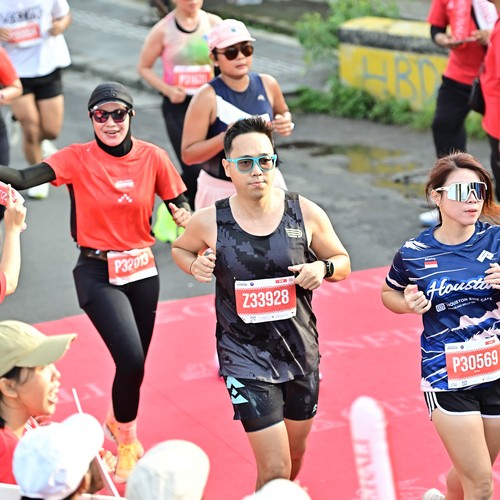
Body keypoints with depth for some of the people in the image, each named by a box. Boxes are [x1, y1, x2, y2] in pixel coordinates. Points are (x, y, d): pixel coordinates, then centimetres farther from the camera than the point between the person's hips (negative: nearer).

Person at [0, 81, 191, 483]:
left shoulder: (153, 158, -5)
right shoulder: (78, 159, -12)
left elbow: (180, 205, 3)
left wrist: (186, 218, -19)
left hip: (143, 270, 3)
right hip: (98, 273, -3)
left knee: (135, 362, 13)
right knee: (131, 359, -15)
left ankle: (118, 421, 46)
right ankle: (128, 441, 12)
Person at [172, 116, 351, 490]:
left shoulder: (306, 214, -9)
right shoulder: (209, 222, -11)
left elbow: (343, 262, 5)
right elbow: (180, 248, 11)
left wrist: (323, 268, -17)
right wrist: (195, 265, -12)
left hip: (301, 353, 3)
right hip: (245, 359, -3)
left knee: (295, 452, 23)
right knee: (274, 469, -9)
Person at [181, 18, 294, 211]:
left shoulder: (267, 84, -1)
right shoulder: (207, 97, -15)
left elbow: (283, 113, 21)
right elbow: (188, 154, -16)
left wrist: (286, 123, -3)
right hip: (222, 190, -4)